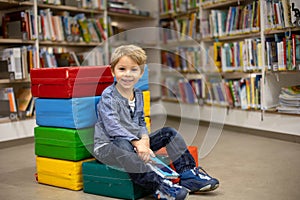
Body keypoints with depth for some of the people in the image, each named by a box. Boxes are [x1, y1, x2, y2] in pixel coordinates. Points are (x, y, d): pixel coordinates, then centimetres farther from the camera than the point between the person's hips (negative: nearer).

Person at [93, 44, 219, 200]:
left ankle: (189, 174, -4)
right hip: (107, 145, -7)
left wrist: (144, 139, -12)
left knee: (169, 133, 1)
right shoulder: (109, 96, -14)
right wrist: (137, 143, -35)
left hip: (135, 142, 8)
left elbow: (141, 122, 12)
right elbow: (113, 126, -25)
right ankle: (158, 185, -48)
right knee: (123, 145, -42)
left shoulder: (138, 95, 9)